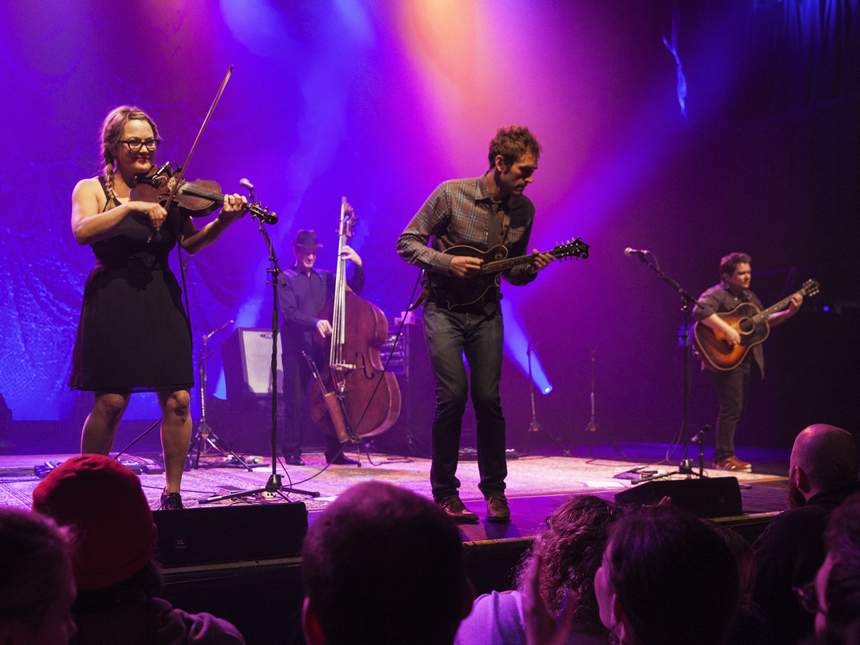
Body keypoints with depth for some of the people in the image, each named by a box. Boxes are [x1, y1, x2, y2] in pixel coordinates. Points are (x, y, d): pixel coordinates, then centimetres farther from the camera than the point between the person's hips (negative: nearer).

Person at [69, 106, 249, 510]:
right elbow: (82, 232, -16)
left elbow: (191, 243, 1)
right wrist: (132, 206, -24)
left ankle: (172, 493, 10)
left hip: (161, 300, 3)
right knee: (111, 403, -7)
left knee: (177, 400, -4)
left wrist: (223, 220, -16)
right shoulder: (91, 189, 5)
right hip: (113, 304, -3)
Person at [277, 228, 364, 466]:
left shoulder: (325, 278, 18)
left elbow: (354, 290, 17)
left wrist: (358, 266, 0)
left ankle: (334, 452, 8)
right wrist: (315, 322, -25)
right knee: (295, 400, -3)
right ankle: (292, 452, 5)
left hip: (323, 345, 4)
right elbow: (289, 313, -10)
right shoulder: (285, 279, 4)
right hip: (296, 348, -4)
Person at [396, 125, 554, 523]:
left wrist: (530, 269, -9)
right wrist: (448, 263, -19)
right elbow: (407, 243, -6)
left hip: (485, 311, 4)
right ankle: (445, 493, 2)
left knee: (488, 398, -3)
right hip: (443, 308, -3)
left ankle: (494, 490, 13)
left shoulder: (523, 209, 3)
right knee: (453, 396, -12)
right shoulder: (451, 194, -10)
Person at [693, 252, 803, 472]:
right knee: (731, 408, -12)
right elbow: (700, 311, -30)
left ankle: (723, 454, 21)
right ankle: (724, 458, -4)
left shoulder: (749, 297, 17)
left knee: (739, 409, 11)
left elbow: (764, 321, 24)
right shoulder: (716, 295, -11)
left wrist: (788, 313, 10)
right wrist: (727, 330, -34)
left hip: (746, 360, 9)